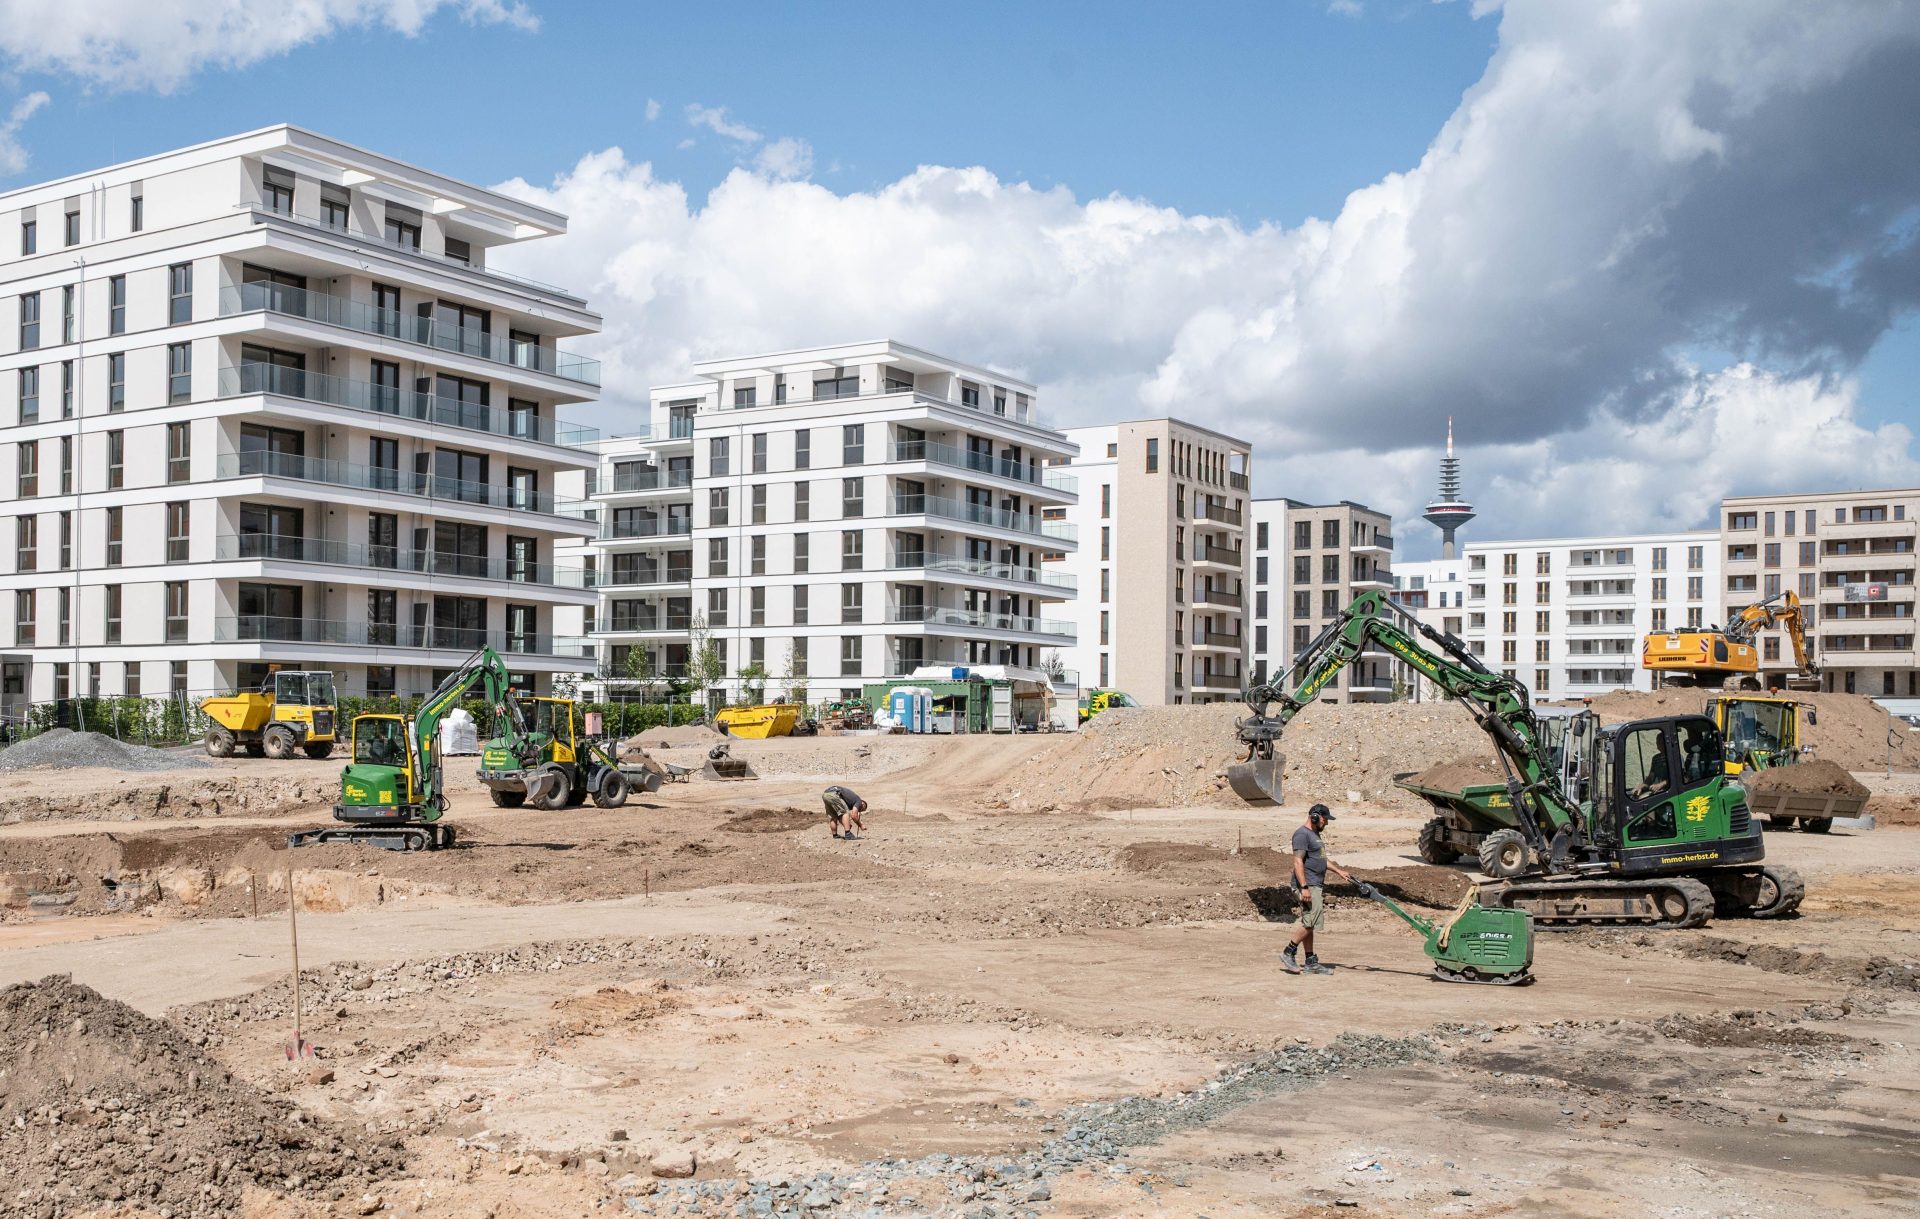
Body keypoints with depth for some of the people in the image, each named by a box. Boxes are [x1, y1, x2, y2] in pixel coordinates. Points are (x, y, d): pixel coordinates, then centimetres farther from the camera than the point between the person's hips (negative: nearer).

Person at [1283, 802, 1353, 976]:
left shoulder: (1315, 835, 21)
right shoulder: (1302, 834, -11)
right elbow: (1298, 861, -19)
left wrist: (1339, 871, 28)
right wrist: (1304, 887, -25)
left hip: (1315, 886, 10)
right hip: (1307, 885, -10)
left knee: (1309, 924, 9)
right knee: (1311, 922, -14)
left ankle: (1311, 962, 10)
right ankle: (1288, 954, -5)